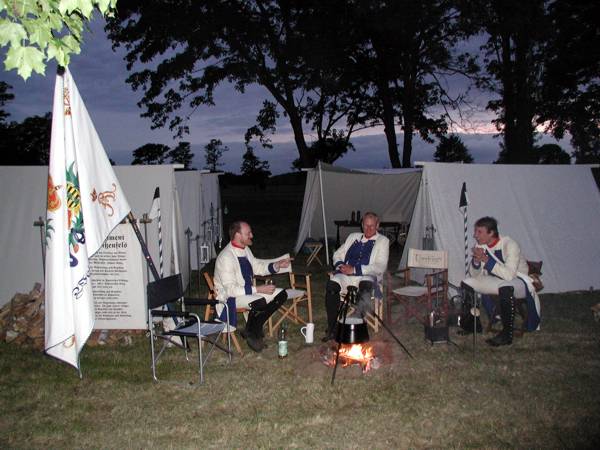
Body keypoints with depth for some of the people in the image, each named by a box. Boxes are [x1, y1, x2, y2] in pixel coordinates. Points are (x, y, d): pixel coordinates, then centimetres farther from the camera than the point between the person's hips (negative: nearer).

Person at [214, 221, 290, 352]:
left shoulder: (245, 249, 2)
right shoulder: (226, 257, -25)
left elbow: (257, 267, 18)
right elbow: (230, 289, -27)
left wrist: (277, 265, 1)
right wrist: (258, 289, -29)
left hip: (248, 290, 9)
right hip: (229, 296, -9)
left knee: (281, 294, -3)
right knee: (259, 302, -35)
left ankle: (255, 328, 2)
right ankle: (251, 333, -6)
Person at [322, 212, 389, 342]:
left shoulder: (382, 241, 11)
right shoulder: (353, 237, 25)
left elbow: (380, 267, -2)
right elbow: (338, 254, 26)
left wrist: (355, 269, -11)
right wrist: (340, 265, 1)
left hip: (366, 277, -3)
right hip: (345, 275, 3)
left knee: (366, 285, -41)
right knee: (331, 285, -30)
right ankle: (331, 328, -21)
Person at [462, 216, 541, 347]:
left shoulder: (510, 245, -23)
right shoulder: (481, 246, -4)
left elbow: (509, 275, -35)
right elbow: (475, 275, -2)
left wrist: (486, 259, -36)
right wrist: (476, 261, -23)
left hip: (518, 281, -7)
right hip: (496, 281, 7)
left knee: (505, 288, -40)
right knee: (466, 283, -8)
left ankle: (507, 334, -29)